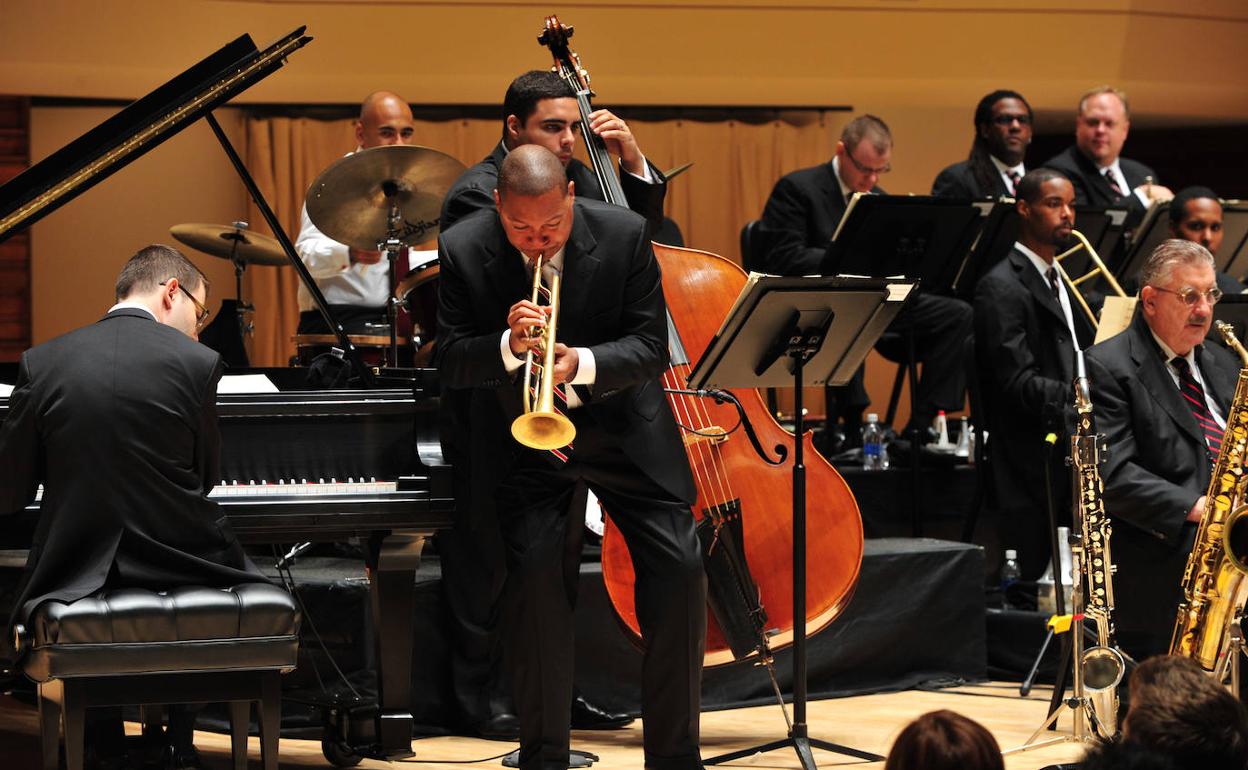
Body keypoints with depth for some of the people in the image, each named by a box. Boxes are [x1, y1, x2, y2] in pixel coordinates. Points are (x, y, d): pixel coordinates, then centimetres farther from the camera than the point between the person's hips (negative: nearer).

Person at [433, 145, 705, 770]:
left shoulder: (624, 235, -14)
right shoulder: (463, 250, -12)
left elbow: (651, 348, -12)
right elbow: (449, 366, -11)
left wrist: (582, 363, -31)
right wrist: (508, 345, -31)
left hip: (622, 427, 1)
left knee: (679, 568, -9)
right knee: (536, 569, -18)